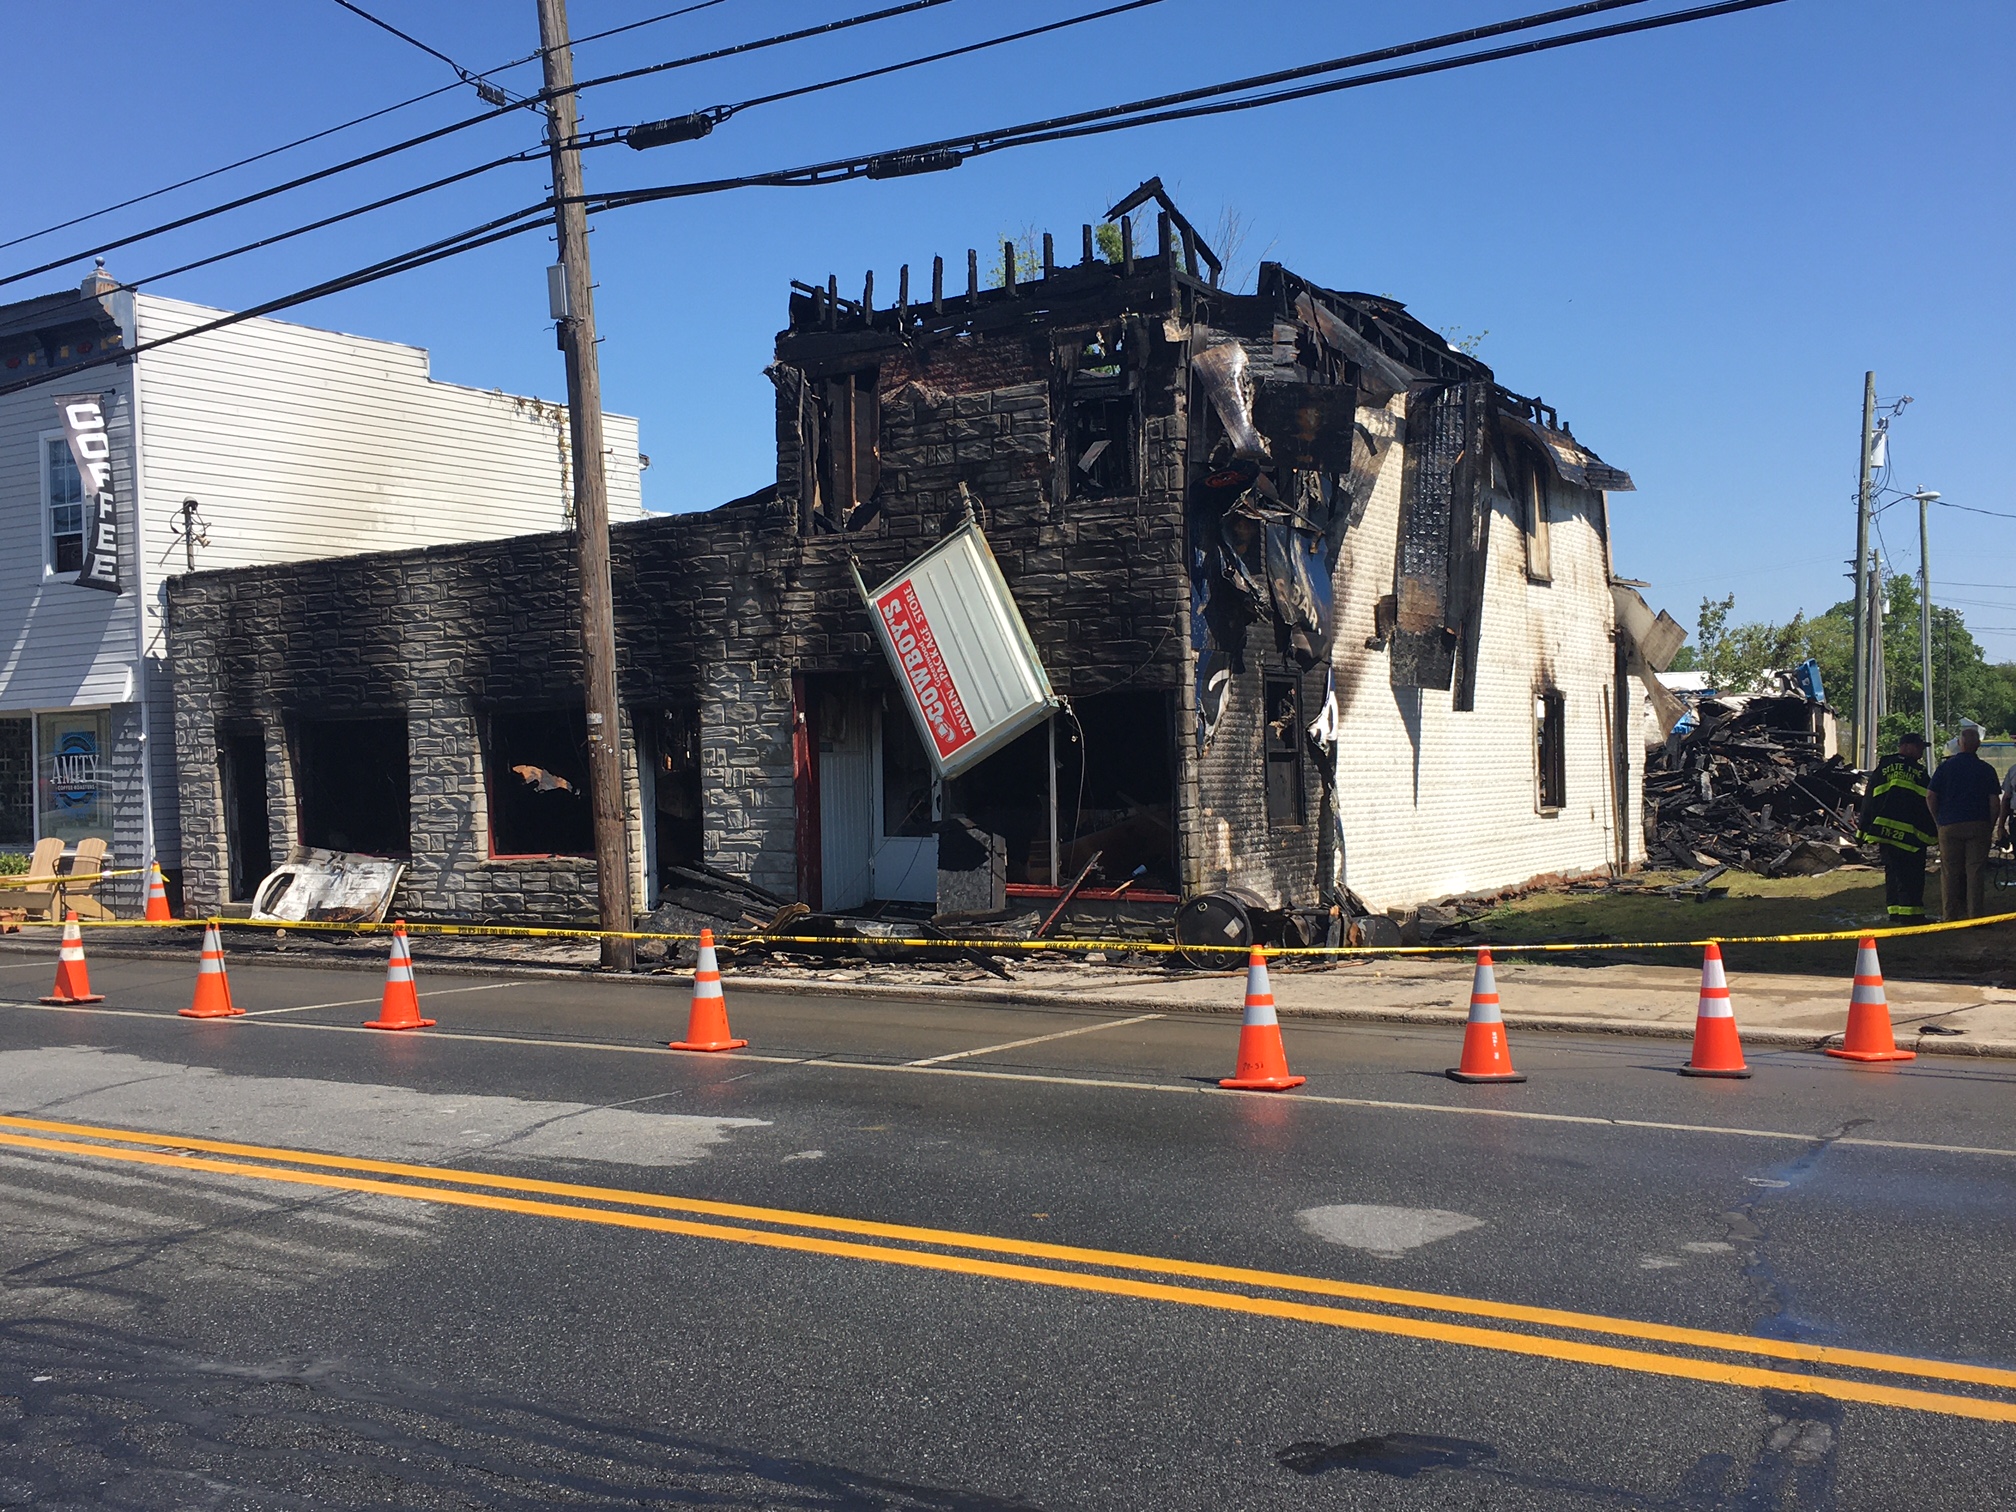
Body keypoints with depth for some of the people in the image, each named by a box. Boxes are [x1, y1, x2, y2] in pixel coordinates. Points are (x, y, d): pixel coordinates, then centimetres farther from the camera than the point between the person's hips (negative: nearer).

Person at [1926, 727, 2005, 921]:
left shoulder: (1945, 766, 0)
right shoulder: (1986, 769, 1)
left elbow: (1930, 796, -2)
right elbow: (1994, 802, -2)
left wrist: (1938, 821, 9)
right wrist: (1990, 826, 8)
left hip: (1949, 825, 0)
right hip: (1978, 826, 0)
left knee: (1950, 871, 5)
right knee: (1975, 871, 2)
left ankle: (1951, 914, 7)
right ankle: (1974, 914, 0)